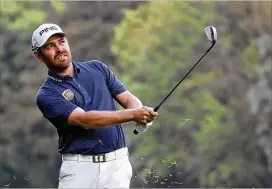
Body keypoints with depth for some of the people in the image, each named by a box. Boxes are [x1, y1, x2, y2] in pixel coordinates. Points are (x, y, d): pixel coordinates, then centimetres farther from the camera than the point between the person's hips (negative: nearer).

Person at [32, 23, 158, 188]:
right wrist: (132, 114, -27)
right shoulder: (47, 94, -4)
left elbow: (129, 99, 9)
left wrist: (141, 113, -17)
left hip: (117, 162, 3)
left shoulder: (97, 68, 12)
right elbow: (84, 120, -17)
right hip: (80, 167, -3)